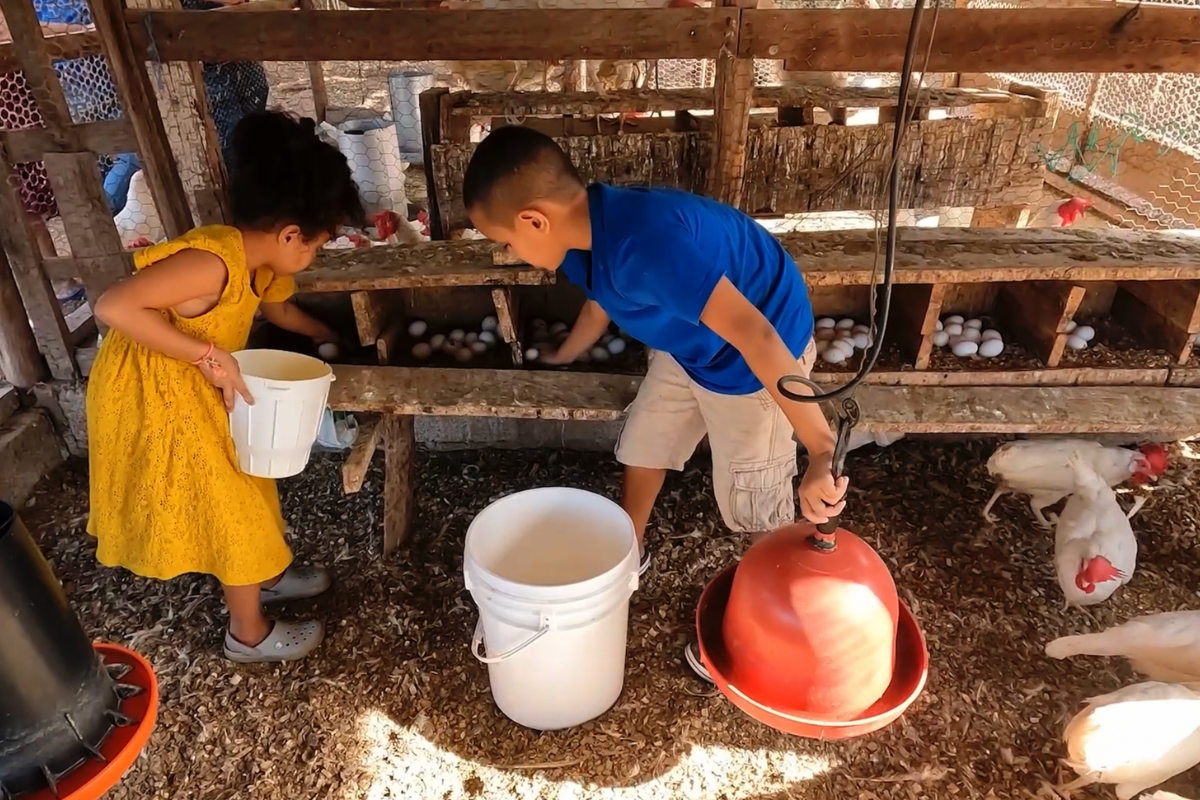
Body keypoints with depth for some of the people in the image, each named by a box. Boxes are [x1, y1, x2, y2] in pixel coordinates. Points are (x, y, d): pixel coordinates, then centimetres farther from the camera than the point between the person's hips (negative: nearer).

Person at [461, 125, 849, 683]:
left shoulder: (645, 241, -40)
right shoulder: (584, 233, -10)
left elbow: (754, 334, -43)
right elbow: (600, 304, 14)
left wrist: (822, 455, -43)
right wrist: (557, 360, 32)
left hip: (759, 354, -8)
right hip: (688, 345, 8)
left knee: (754, 502, 6)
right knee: (643, 446, 19)